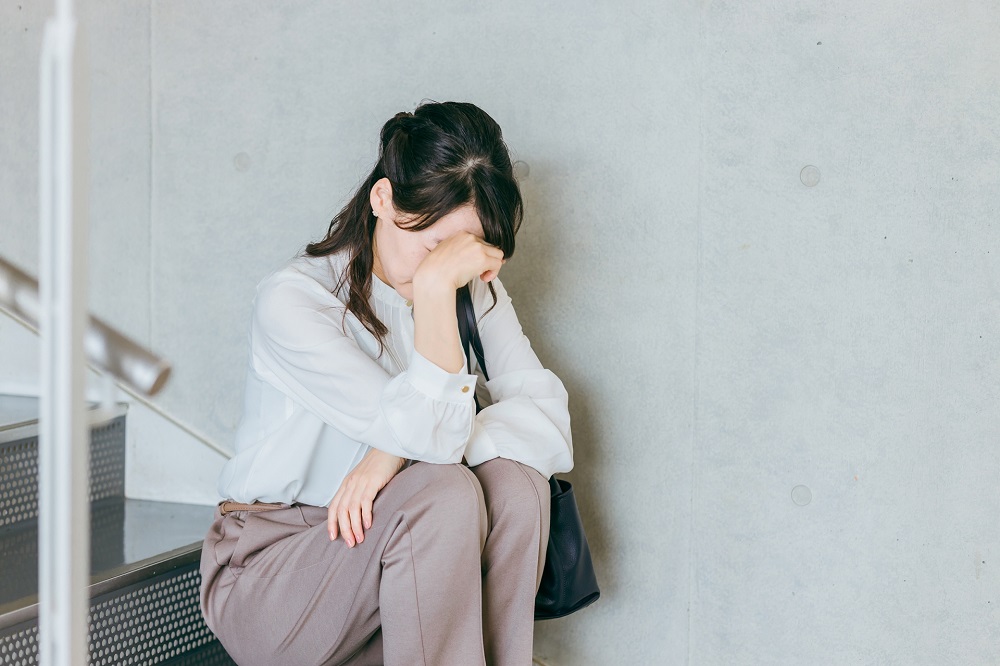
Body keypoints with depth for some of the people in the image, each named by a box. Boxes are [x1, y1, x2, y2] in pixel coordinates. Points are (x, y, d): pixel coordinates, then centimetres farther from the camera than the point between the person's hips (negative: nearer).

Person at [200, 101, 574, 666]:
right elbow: (431, 435, -28)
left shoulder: (475, 289, 1)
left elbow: (548, 418, -14)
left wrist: (399, 453, -26)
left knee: (514, 480, -24)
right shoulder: (291, 301, -19)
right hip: (267, 581, -5)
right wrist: (433, 286, -35)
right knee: (444, 493, -31)